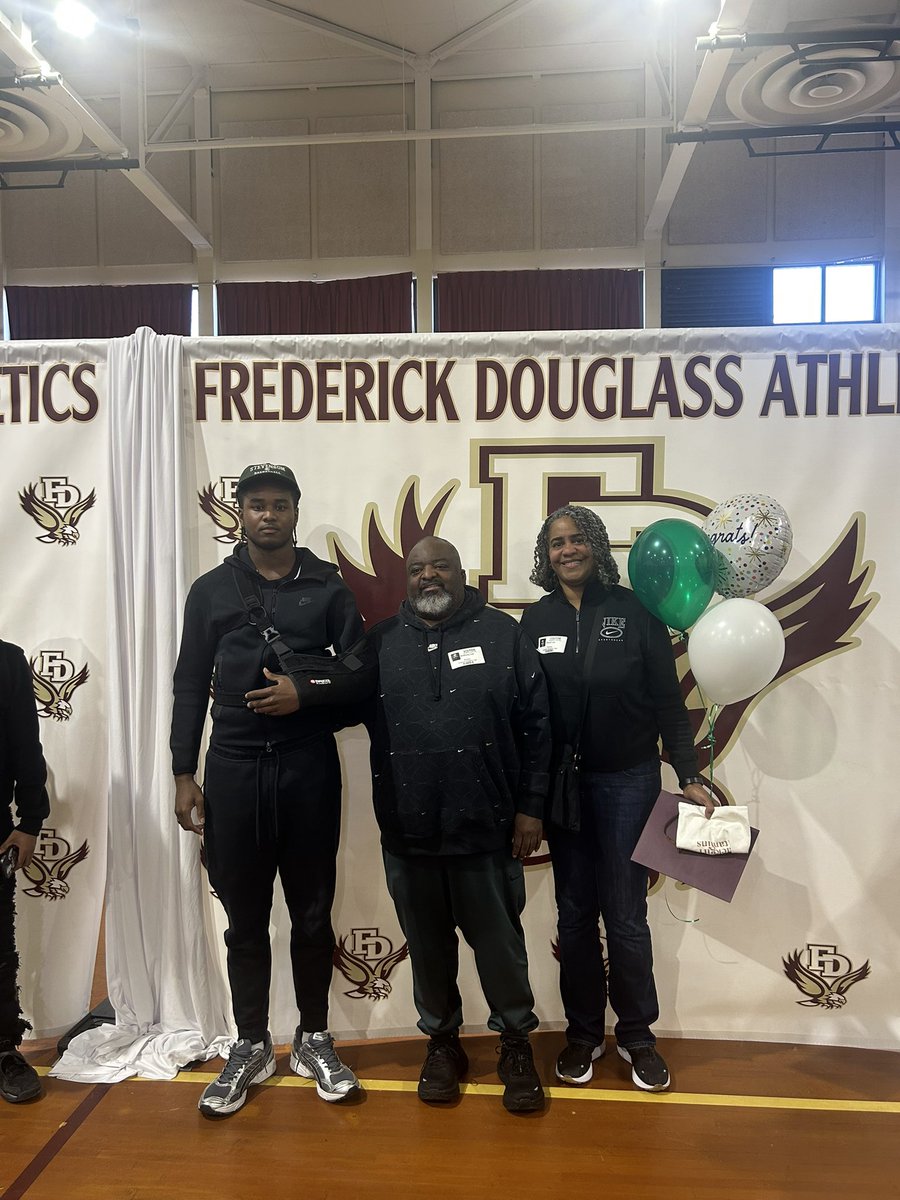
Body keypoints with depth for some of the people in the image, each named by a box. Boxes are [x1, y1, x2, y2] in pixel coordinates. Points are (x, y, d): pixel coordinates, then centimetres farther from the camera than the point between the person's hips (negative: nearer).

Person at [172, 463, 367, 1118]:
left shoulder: (327, 585, 3)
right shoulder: (212, 589, 6)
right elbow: (191, 686, 5)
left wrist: (306, 695, -14)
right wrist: (184, 775, 2)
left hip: (310, 768, 0)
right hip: (234, 769, 1)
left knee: (313, 913, 10)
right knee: (245, 917, 10)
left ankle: (314, 1039, 29)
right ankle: (252, 1046, 27)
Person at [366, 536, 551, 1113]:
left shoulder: (502, 634, -1)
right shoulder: (382, 642, 5)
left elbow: (535, 725, -1)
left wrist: (531, 807, -3)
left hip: (486, 827, -2)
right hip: (408, 831, 2)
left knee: (499, 941, 11)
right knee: (428, 945, 16)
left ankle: (516, 1042, 33)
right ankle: (442, 1040, 37)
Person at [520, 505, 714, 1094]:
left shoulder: (634, 610, -5)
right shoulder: (537, 619, 1)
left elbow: (668, 700, -3)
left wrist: (689, 776, -6)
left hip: (628, 781, -2)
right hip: (562, 783, 2)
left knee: (626, 915, 4)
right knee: (575, 914, 12)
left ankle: (637, 1034, 25)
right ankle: (584, 1032, 28)